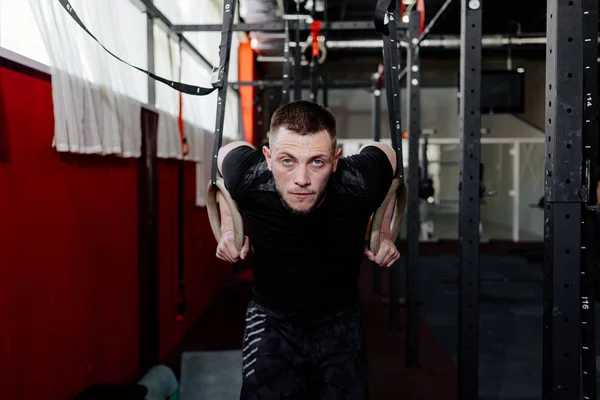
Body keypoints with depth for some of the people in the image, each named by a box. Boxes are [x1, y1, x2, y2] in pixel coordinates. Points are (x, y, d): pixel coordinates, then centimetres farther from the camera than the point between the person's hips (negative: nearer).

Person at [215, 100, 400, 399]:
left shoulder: (360, 183, -29)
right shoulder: (247, 177, -28)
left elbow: (386, 153, -2)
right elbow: (224, 154, -1)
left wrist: (383, 232, -2)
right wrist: (229, 228, -1)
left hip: (340, 319, 1)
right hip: (271, 319, 0)